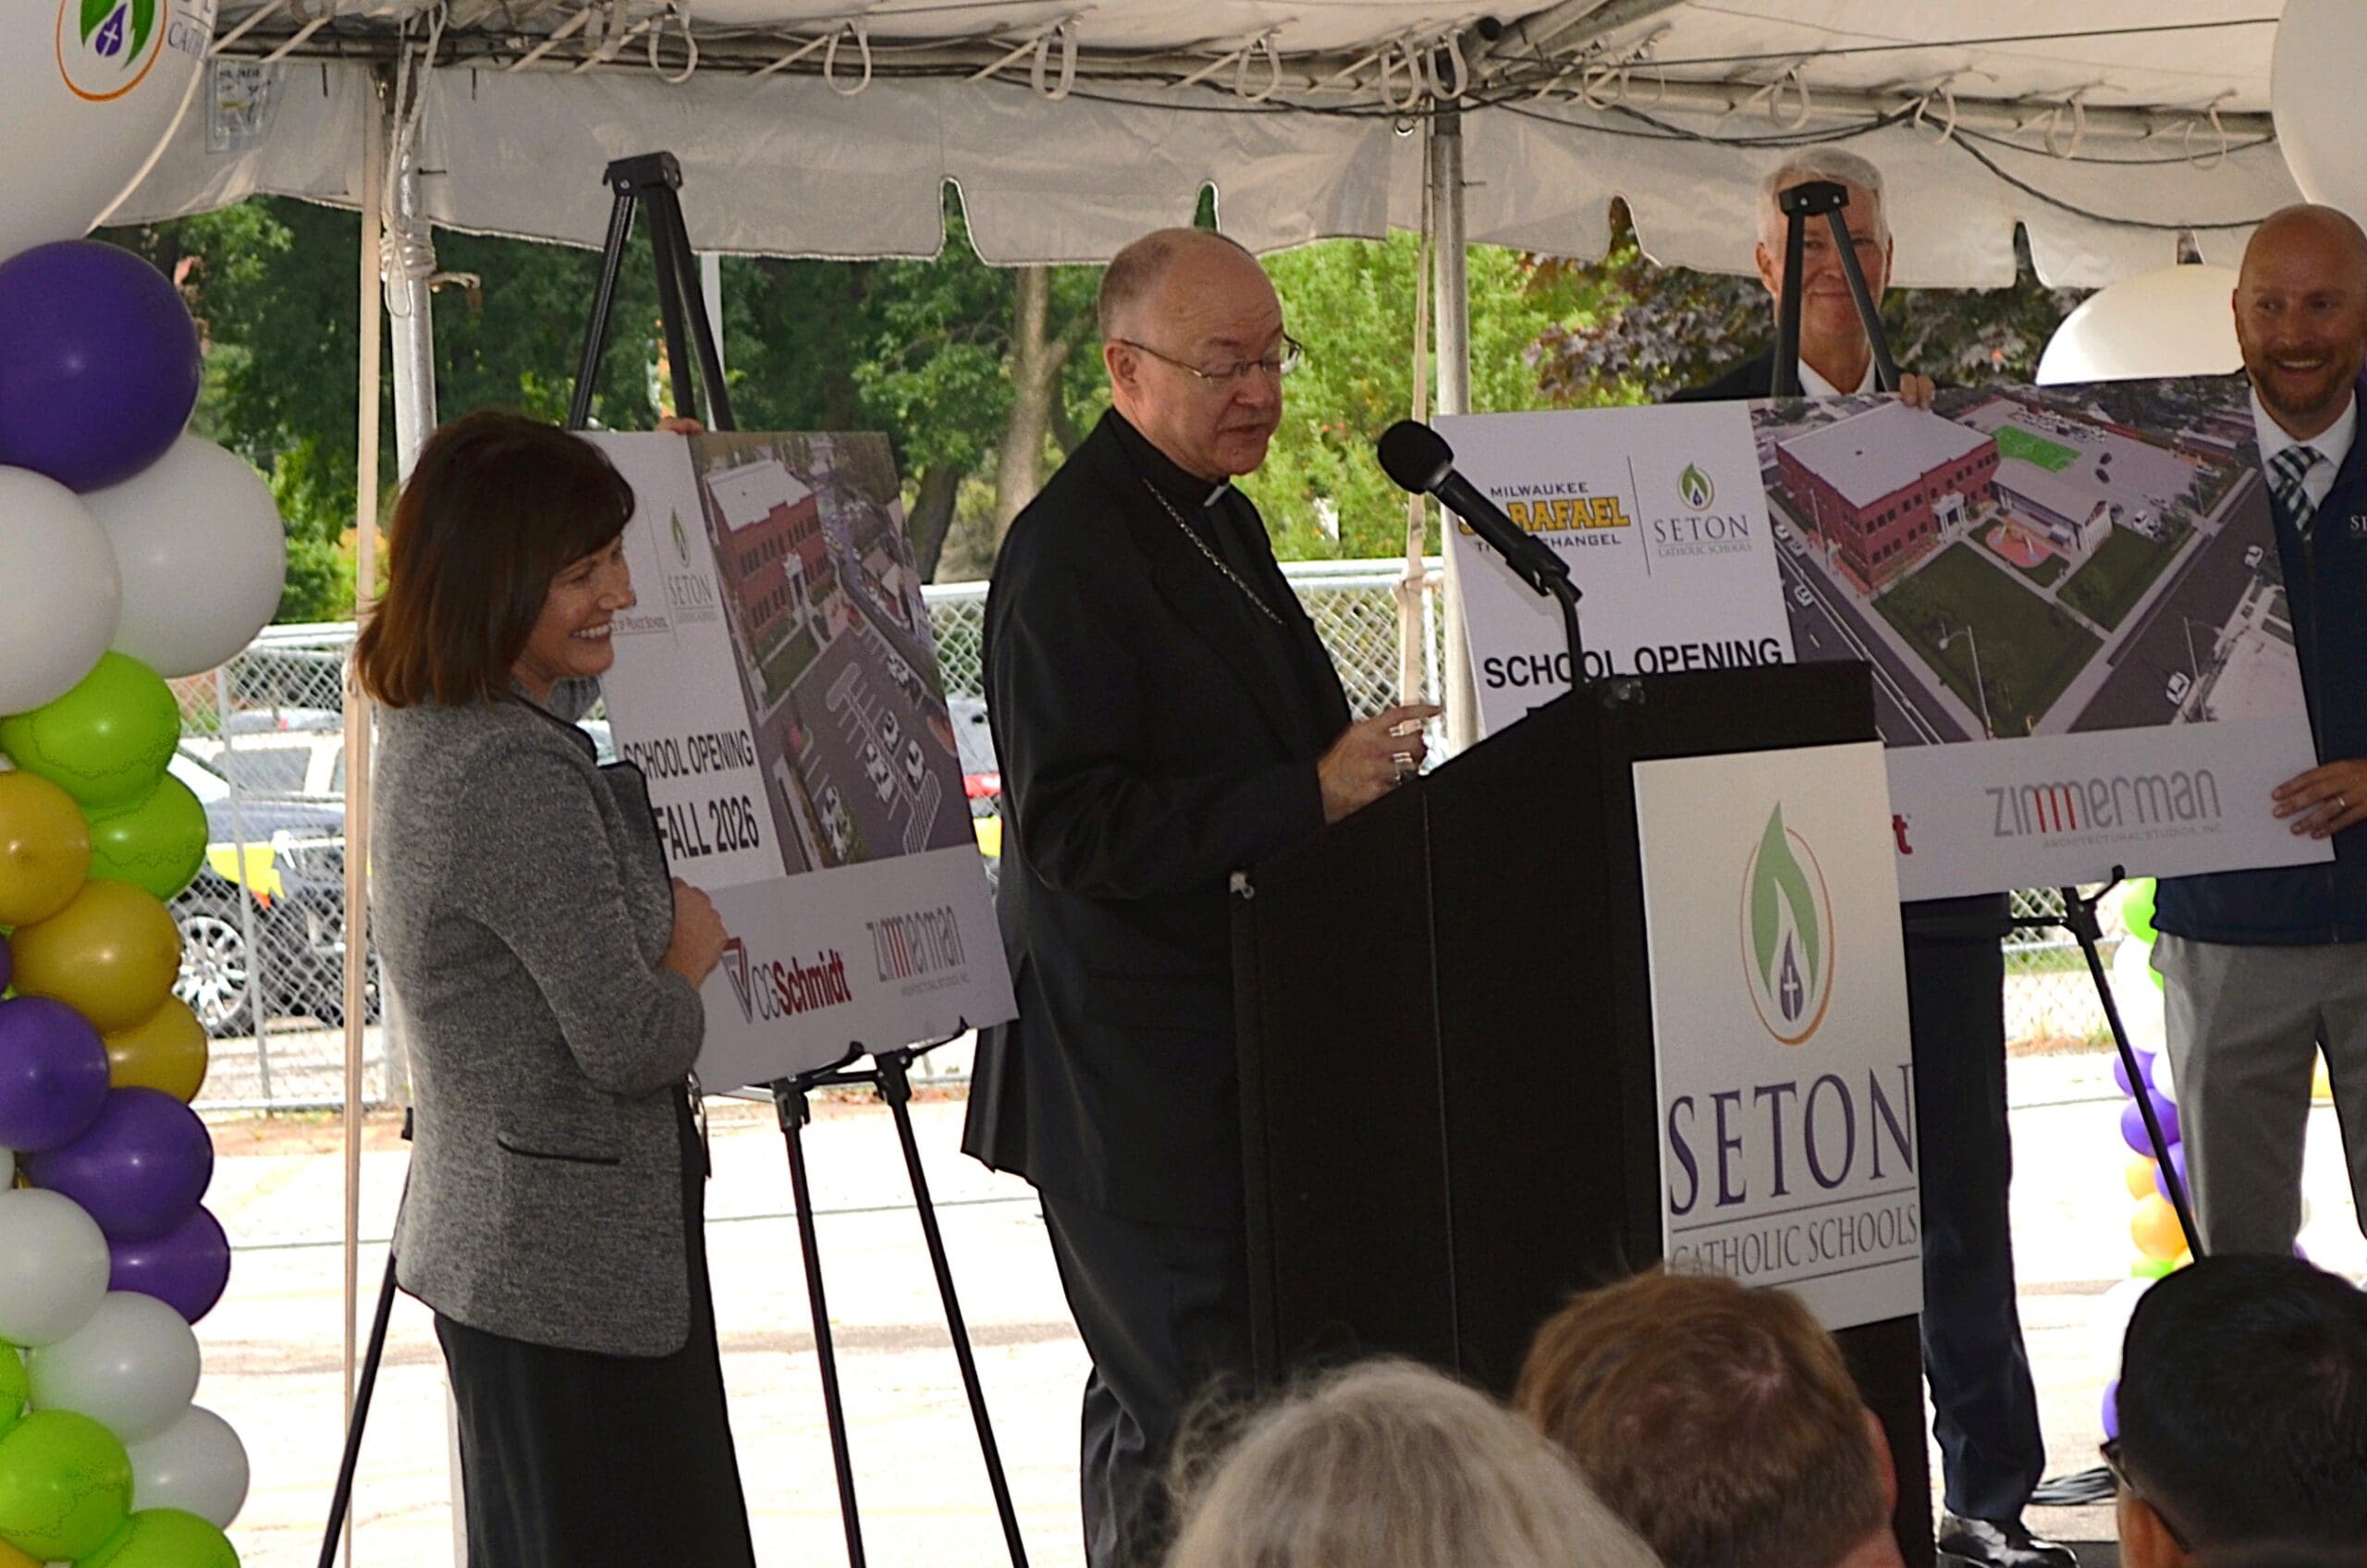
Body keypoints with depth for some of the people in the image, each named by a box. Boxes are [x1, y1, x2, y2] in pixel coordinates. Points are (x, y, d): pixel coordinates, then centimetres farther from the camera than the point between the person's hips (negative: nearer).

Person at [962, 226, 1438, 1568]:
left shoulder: (1219, 520, 15)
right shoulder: (1070, 554, -16)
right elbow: (1073, 827, -23)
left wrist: (1363, 766, 9)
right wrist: (1309, 796, -25)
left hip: (1241, 1046, 10)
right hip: (1143, 1086, -10)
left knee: (1157, 1402, 16)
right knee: (1195, 1419, -11)